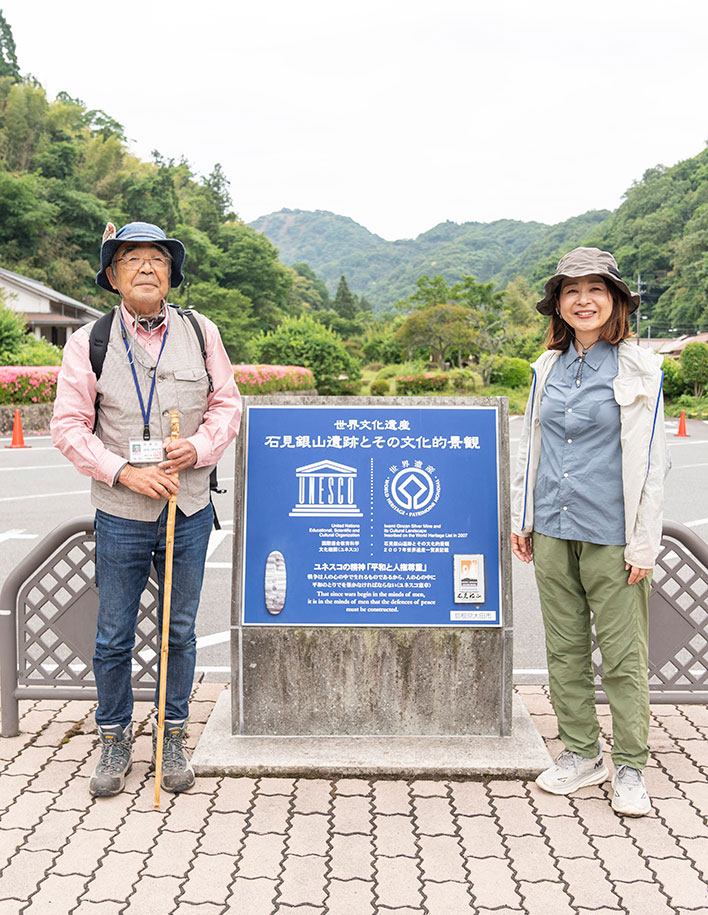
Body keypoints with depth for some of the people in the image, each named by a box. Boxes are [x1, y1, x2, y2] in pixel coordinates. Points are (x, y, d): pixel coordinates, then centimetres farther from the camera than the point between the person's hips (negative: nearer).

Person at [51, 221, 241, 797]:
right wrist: (124, 472, -15)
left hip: (189, 512, 2)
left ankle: (174, 738, 31)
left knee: (180, 631, 13)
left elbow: (227, 405, 7)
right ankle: (116, 741, 29)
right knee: (114, 638, 8)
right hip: (121, 516, -1)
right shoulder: (89, 342, -2)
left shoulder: (201, 333, 3)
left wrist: (198, 448, -12)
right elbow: (69, 426, -3)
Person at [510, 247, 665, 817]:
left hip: (611, 534, -4)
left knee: (623, 655, 2)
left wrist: (644, 543, -9)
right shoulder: (547, 367, 9)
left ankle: (630, 769, 19)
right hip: (553, 531, 5)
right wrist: (522, 519, 13)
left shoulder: (638, 368, -4)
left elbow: (649, 459, -5)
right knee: (565, 648, 12)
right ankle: (581, 754, 27)